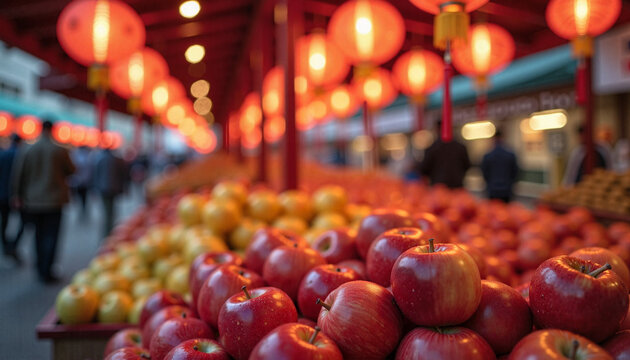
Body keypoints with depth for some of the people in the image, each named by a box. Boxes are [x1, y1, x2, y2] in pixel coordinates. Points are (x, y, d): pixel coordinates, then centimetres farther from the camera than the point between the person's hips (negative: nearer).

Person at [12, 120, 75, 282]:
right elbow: (71, 170, 3)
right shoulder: (60, 150, -11)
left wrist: (18, 196, 13)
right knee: (51, 236, 2)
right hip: (54, 200, -3)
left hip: (32, 201, 3)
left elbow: (18, 176, 1)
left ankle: (41, 268, 26)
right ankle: (46, 271, -1)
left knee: (39, 234, 17)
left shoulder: (27, 151, -4)